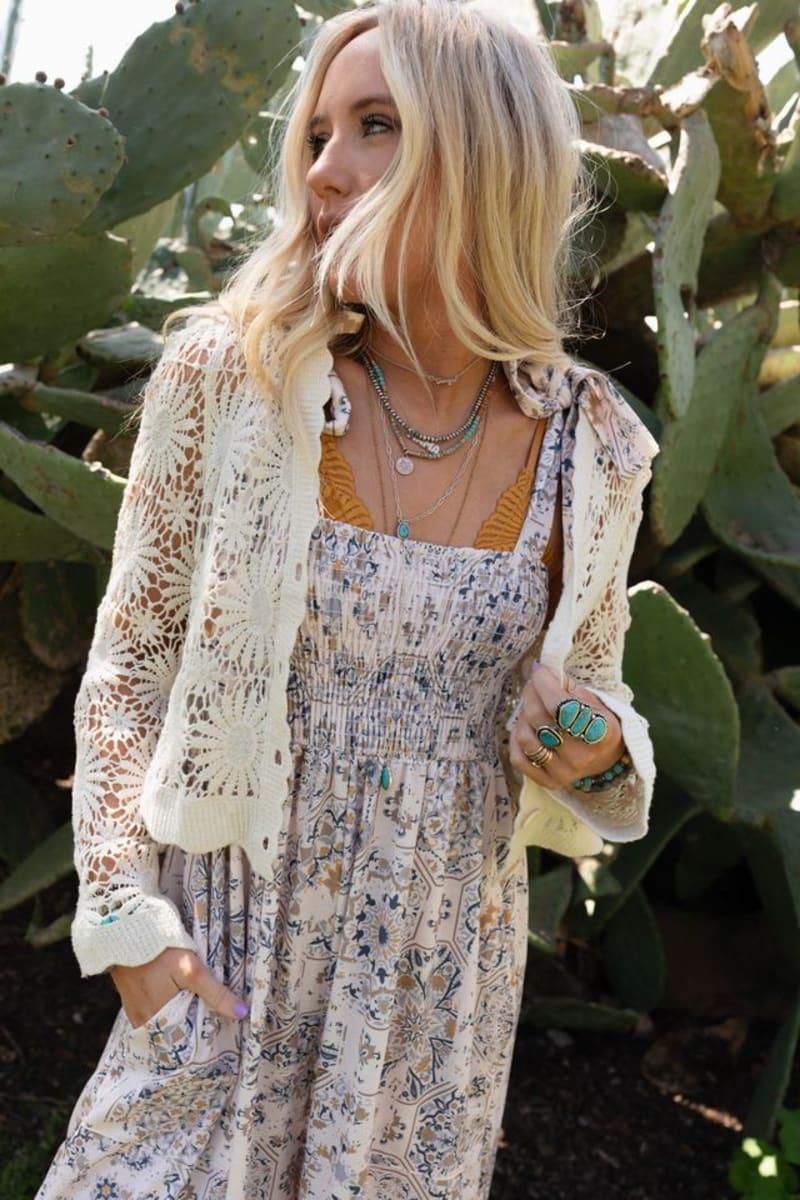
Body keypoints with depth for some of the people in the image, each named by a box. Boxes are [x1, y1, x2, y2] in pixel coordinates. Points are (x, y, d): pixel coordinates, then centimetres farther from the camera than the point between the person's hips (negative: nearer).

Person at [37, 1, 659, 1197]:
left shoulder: (589, 444, -6)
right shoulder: (230, 376, -11)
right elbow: (128, 662, -4)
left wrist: (595, 750, -13)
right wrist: (127, 915, -10)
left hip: (444, 965, 2)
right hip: (228, 945, -1)